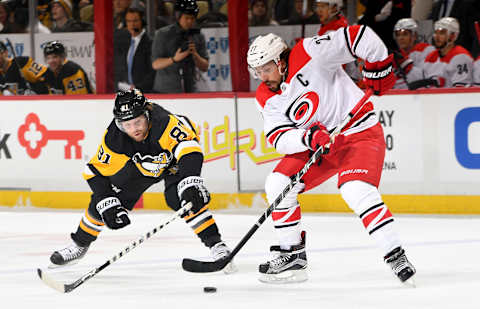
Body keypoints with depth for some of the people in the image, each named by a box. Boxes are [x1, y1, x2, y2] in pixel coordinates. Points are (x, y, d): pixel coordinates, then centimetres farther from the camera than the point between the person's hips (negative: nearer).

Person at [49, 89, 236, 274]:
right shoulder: (113, 139, -31)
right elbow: (96, 172, -20)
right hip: (139, 163, 4)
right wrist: (108, 205, -29)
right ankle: (80, 245, 24)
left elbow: (189, 147, -53)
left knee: (185, 200, -29)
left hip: (173, 161, -4)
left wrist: (190, 185, -65)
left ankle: (217, 247, -21)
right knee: (102, 200, 1)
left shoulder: (164, 123, -44)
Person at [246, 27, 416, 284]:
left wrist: (378, 68, -17)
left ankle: (396, 257, -23)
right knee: (277, 183, -5)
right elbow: (279, 138, -11)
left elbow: (360, 36, -23)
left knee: (356, 191, -28)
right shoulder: (267, 99, -2)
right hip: (318, 146, 7)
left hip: (360, 134, -7)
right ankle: (293, 255, 7)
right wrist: (308, 137, -29)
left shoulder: (309, 55, -21)